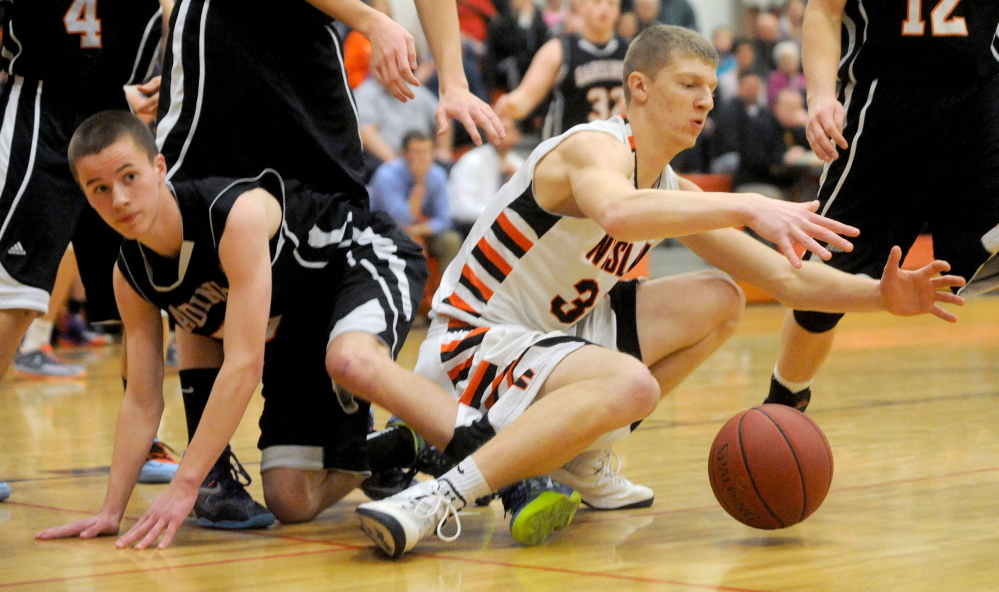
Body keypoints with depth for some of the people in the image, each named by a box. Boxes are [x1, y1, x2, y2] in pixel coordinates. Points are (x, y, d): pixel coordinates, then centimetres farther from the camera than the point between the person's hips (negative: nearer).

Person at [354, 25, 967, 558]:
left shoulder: (675, 194, 8)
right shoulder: (596, 147, -19)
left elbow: (786, 277, 10)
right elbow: (618, 213, -45)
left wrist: (880, 296, -4)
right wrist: (746, 207, -49)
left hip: (554, 334, 9)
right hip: (472, 344, -9)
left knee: (717, 301, 5)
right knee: (630, 384, -36)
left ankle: (580, 459, 5)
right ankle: (439, 499, -35)